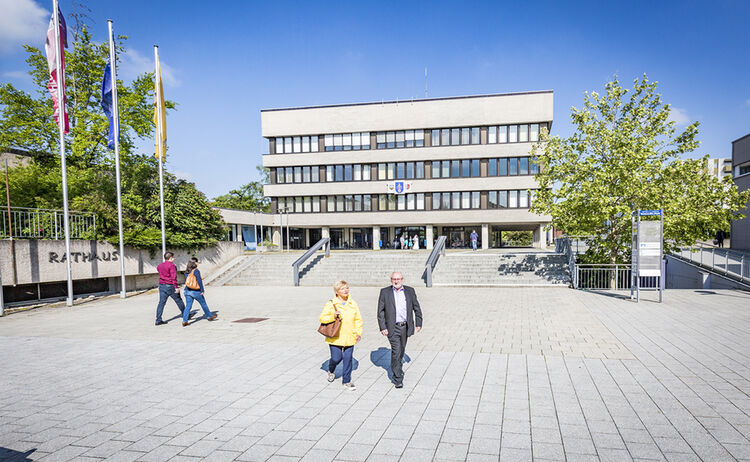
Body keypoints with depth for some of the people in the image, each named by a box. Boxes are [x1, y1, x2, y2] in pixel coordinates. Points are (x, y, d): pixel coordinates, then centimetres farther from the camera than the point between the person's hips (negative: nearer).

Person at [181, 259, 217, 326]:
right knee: (203, 304, 12)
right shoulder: (196, 271, -14)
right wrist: (202, 290, -12)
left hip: (188, 291, 5)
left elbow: (187, 281, 16)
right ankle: (209, 316, 28)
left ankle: (184, 321, -6)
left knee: (188, 306, 4)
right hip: (196, 291, -5)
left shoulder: (186, 272, 7)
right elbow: (199, 281, -17)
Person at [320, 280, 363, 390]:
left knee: (348, 359, 3)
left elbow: (358, 320, 12)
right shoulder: (330, 304, -4)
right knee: (336, 358, 0)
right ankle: (331, 371, 35)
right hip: (335, 337, -3)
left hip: (349, 337, 3)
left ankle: (346, 381, 18)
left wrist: (358, 332, 0)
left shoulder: (353, 304, 6)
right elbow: (322, 318, -4)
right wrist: (333, 316, -21)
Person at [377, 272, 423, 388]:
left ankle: (397, 369, 42)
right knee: (396, 351, -10)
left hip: (405, 327, 3)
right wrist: (382, 327, -8)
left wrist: (418, 323, 6)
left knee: (401, 351, 17)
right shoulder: (385, 292, -3)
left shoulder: (410, 291, 4)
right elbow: (380, 311, -3)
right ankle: (398, 378, -1)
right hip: (392, 327, -3)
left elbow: (417, 308, 10)